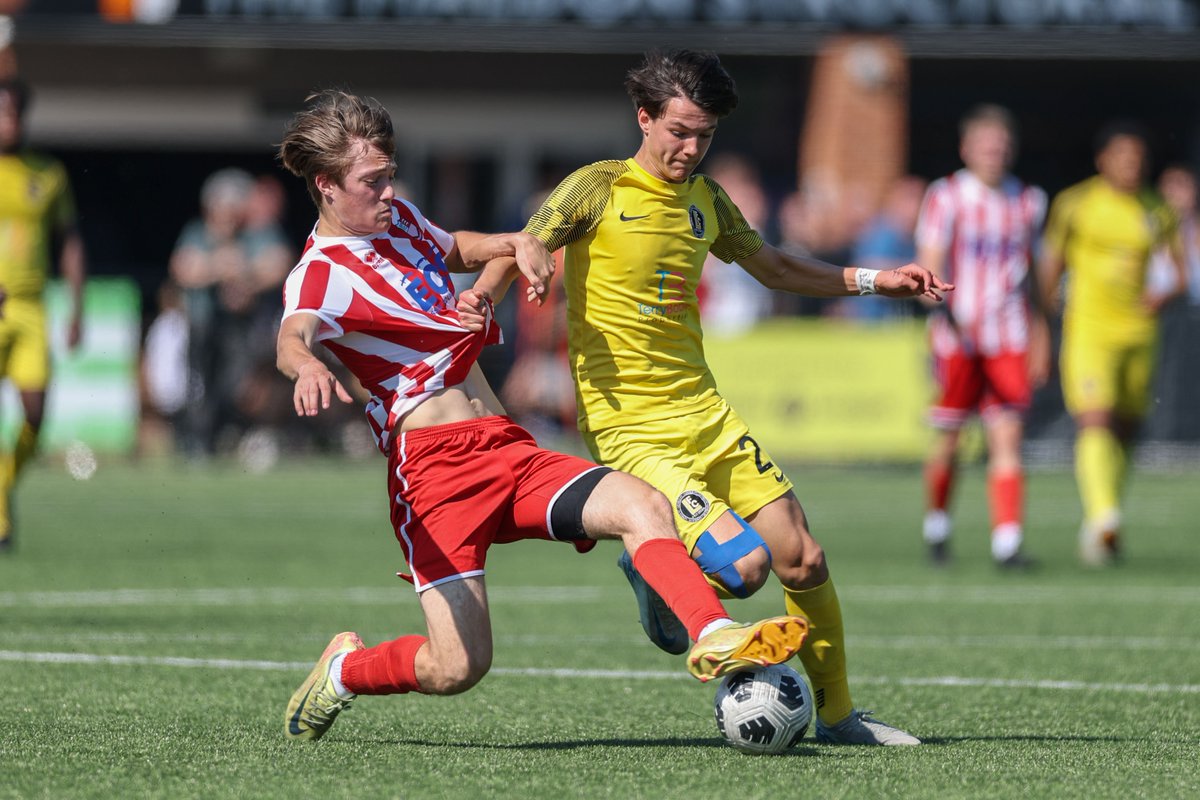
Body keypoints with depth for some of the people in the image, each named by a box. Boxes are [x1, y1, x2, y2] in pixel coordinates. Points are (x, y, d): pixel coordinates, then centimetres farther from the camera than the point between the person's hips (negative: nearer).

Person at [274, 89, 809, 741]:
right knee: (457, 666, -13)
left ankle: (715, 640, -32)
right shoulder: (320, 273, -8)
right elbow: (292, 337, -31)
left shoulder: (398, 221, 17)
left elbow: (455, 248, 41)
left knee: (639, 504, -18)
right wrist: (307, 367, -56)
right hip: (434, 465, -7)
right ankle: (342, 670, 16)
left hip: (508, 450, 7)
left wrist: (515, 243, 18)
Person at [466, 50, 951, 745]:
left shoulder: (705, 199, 12)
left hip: (705, 414, 6)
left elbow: (774, 268, 27)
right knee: (743, 563, -22)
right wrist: (482, 296, -31)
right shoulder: (600, 187, -6)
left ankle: (837, 714, 20)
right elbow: (522, 252, -9)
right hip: (631, 430, -6)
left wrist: (874, 280, 21)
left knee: (805, 561, 1)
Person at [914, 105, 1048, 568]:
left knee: (1007, 439, -9)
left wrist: (1039, 336, 23)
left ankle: (1007, 541, -15)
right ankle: (936, 524, 29)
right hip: (956, 337, -2)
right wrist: (948, 311, -31)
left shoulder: (1028, 202, 10)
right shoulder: (946, 198, -4)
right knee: (948, 441, 5)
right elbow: (929, 268, -14)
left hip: (1009, 341, 2)